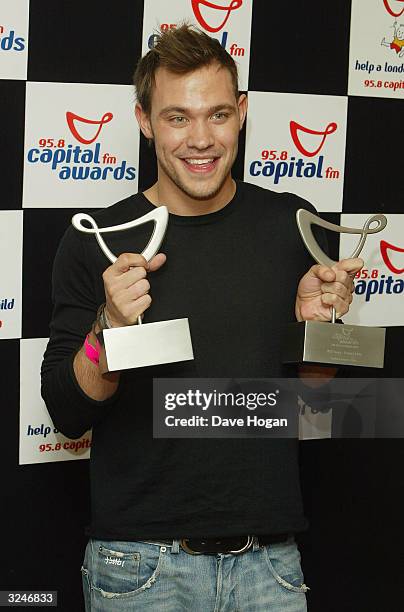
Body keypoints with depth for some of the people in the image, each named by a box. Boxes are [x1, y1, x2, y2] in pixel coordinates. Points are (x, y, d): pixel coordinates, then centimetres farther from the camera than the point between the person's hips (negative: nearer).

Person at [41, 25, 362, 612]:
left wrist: (317, 322, -10)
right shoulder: (96, 240, -6)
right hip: (140, 561, -1)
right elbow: (67, 413, -4)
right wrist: (109, 327, -21)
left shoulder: (291, 225, 1)